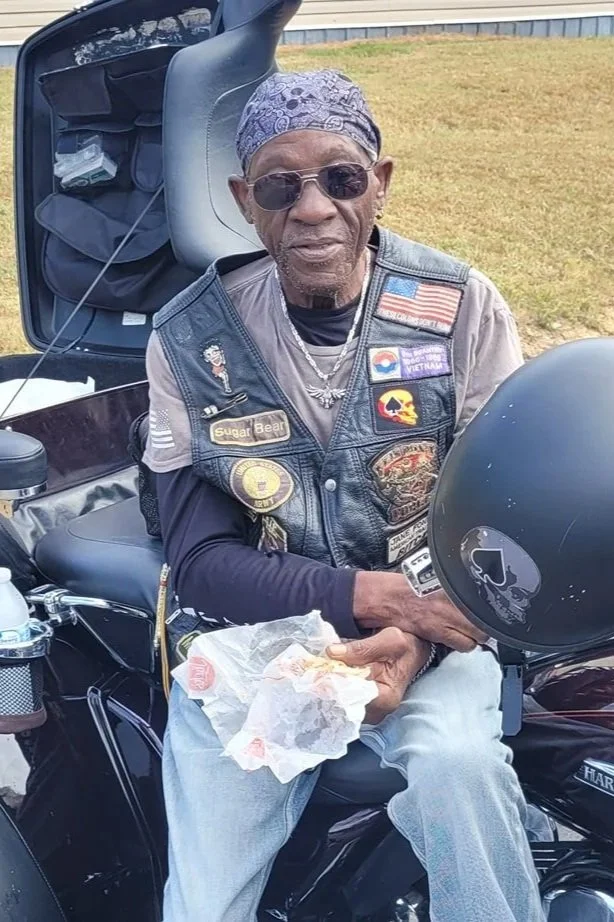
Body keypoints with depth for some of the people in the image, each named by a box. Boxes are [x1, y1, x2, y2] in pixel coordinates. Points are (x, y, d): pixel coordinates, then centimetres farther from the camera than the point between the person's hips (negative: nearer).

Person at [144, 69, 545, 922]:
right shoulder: (189, 340, -7)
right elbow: (201, 558, -8)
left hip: (426, 627, 0)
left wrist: (413, 639, -24)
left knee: (455, 763, -31)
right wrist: (369, 594, -22)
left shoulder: (463, 308, -7)